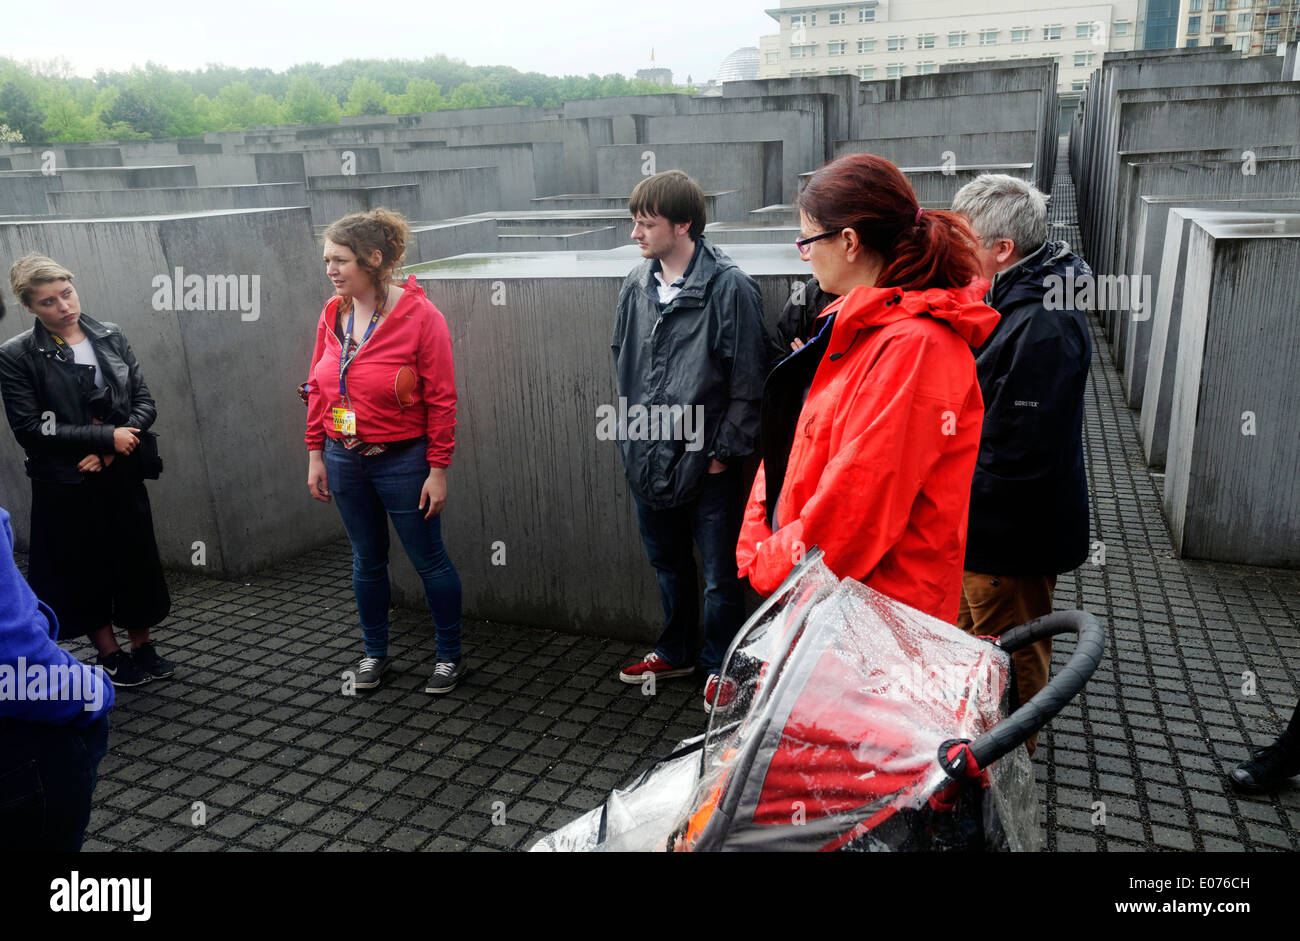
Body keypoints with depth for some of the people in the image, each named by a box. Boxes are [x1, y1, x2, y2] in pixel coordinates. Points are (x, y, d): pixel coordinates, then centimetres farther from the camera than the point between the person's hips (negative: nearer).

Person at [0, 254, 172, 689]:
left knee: (137, 562, 11)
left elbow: (144, 400, 1)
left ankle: (143, 649, 28)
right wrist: (107, 437, -17)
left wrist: (109, 453, -13)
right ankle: (110, 657, 25)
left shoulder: (111, 337, 2)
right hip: (67, 485, -3)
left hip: (122, 475, 3)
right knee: (85, 571, 9)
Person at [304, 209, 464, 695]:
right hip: (344, 460, 5)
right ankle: (375, 652, 35)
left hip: (403, 460, -5)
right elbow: (318, 389, 10)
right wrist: (316, 455, 8)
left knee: (429, 559, 7)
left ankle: (450, 657, 24)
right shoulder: (333, 314, 2)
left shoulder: (419, 316, -15)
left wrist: (438, 470, -14)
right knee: (366, 561, 17)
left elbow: (442, 399, -13)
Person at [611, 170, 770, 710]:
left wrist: (725, 449, -11)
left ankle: (720, 667, 28)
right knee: (667, 564, 22)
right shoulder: (637, 285, 5)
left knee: (719, 575, 8)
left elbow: (749, 379, -12)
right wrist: (631, 430, 11)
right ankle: (676, 651, 42)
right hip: (647, 457, 6)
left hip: (707, 461, -6)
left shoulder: (729, 286, -13)